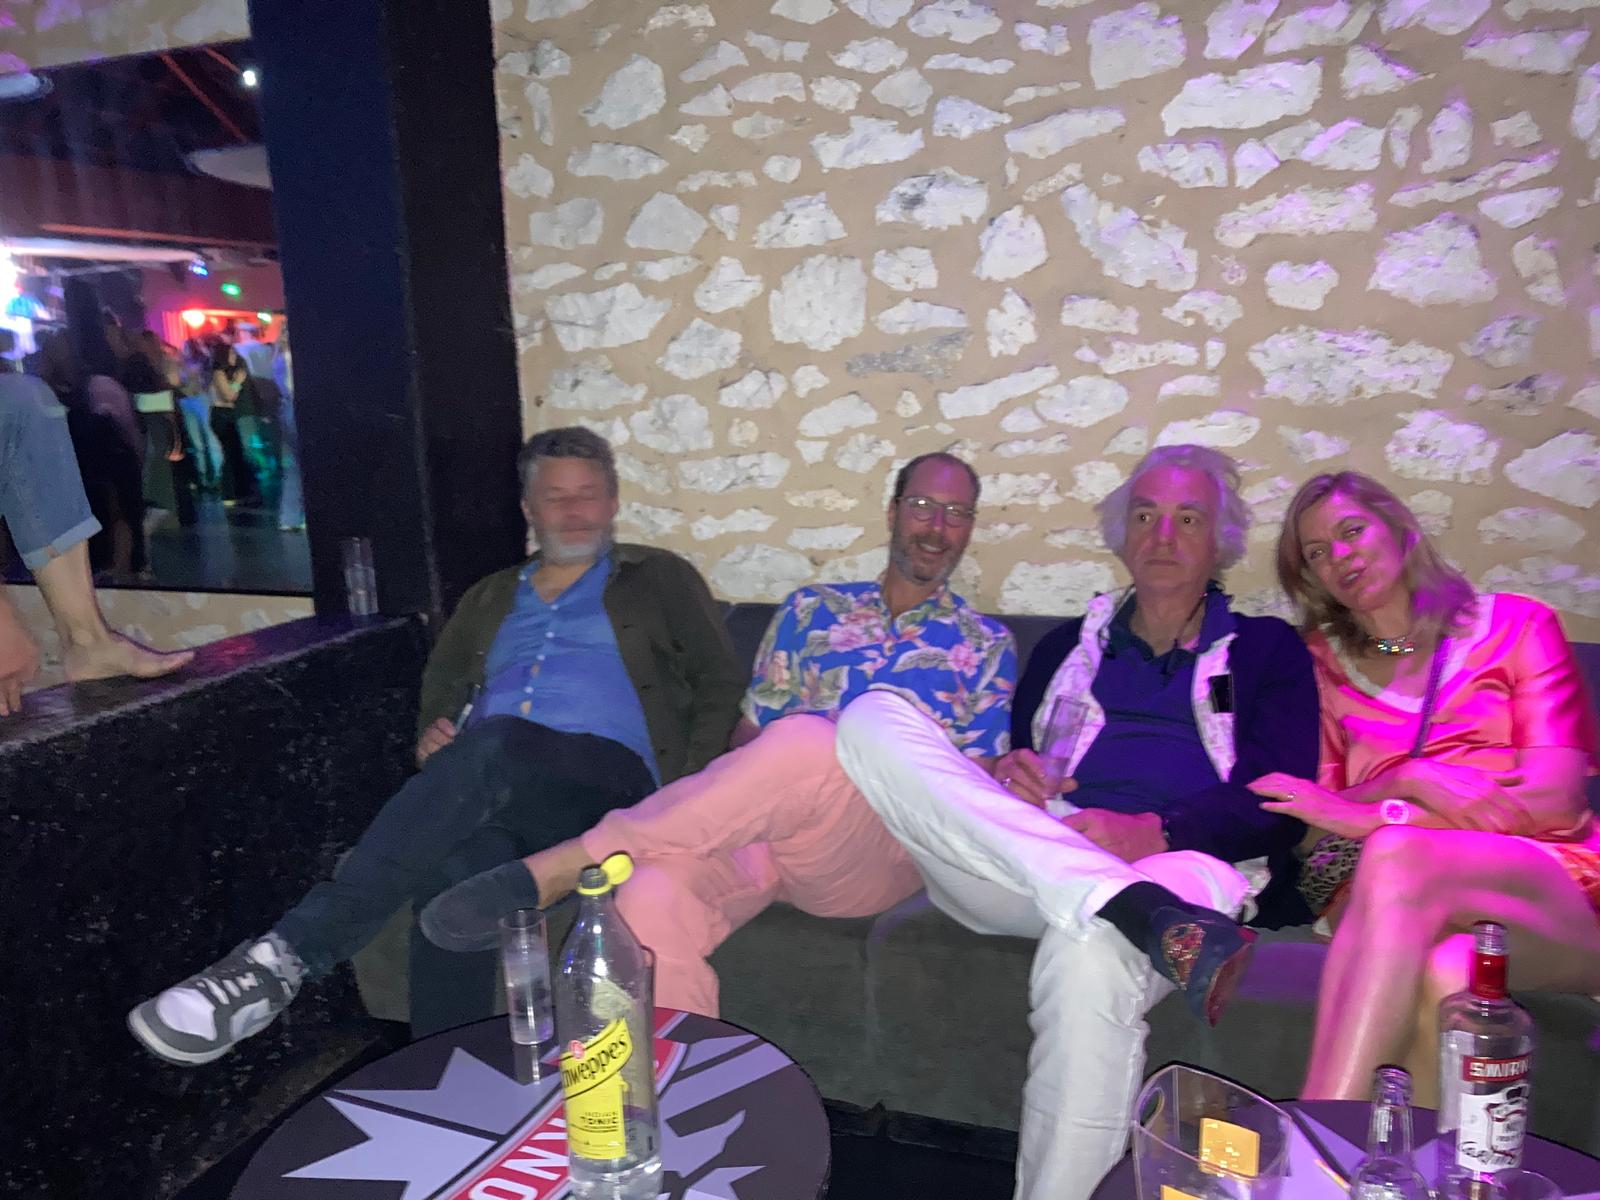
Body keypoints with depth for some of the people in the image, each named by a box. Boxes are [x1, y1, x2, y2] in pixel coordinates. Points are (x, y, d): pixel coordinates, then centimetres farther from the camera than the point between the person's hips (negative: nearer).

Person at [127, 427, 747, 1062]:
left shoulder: (660, 580, 19)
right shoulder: (488, 599, 30)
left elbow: (721, 686, 12)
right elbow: (439, 697, 31)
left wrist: (686, 793, -5)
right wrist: (431, 738, 5)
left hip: (606, 778, -3)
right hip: (488, 792, 3)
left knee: (494, 745, -38)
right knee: (456, 861, -37)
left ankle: (286, 957, -39)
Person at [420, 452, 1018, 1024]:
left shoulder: (987, 645, 16)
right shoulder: (811, 610, 20)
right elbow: (750, 733, 18)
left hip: (874, 853, -1)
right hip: (759, 834, 2)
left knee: (804, 741, -38)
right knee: (650, 897, -35)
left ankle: (555, 870, -31)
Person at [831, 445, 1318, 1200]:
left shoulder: (1268, 649, 19)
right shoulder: (1068, 645, 29)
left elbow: (1280, 810, 5)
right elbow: (1013, 755, 22)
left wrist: (1155, 832, -14)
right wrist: (1009, 776, -4)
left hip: (1181, 865, -3)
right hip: (1031, 871, 4)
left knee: (1089, 956, -42)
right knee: (873, 720, -21)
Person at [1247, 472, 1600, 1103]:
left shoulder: (1517, 625, 13)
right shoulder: (1329, 661, 20)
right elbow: (1325, 810, 10)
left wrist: (1374, 817, -12)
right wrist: (1410, 780, -12)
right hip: (1393, 904, 2)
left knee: (1395, 854, -36)